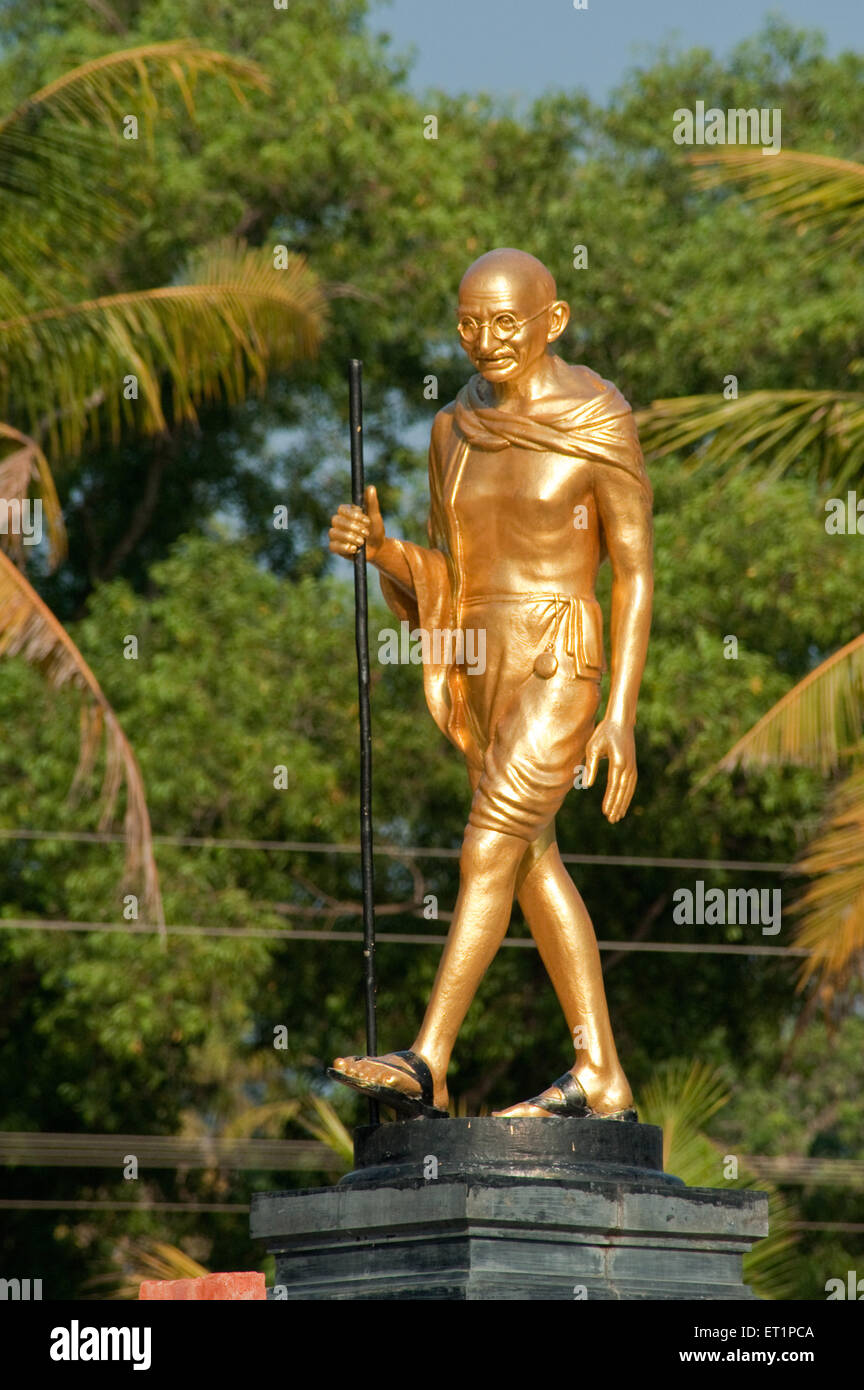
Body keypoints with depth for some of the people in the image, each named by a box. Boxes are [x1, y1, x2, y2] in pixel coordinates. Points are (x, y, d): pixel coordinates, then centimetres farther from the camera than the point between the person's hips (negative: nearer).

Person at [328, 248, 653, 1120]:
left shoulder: (601, 428, -7)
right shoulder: (455, 432, 10)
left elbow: (635, 573, -6)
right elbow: (443, 579, 14)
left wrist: (622, 715, -13)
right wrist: (379, 547, -7)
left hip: (559, 664, -7)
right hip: (479, 668, 7)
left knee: (489, 852, -16)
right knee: (535, 867, 9)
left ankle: (426, 1066, -22)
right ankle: (600, 1079, 14)